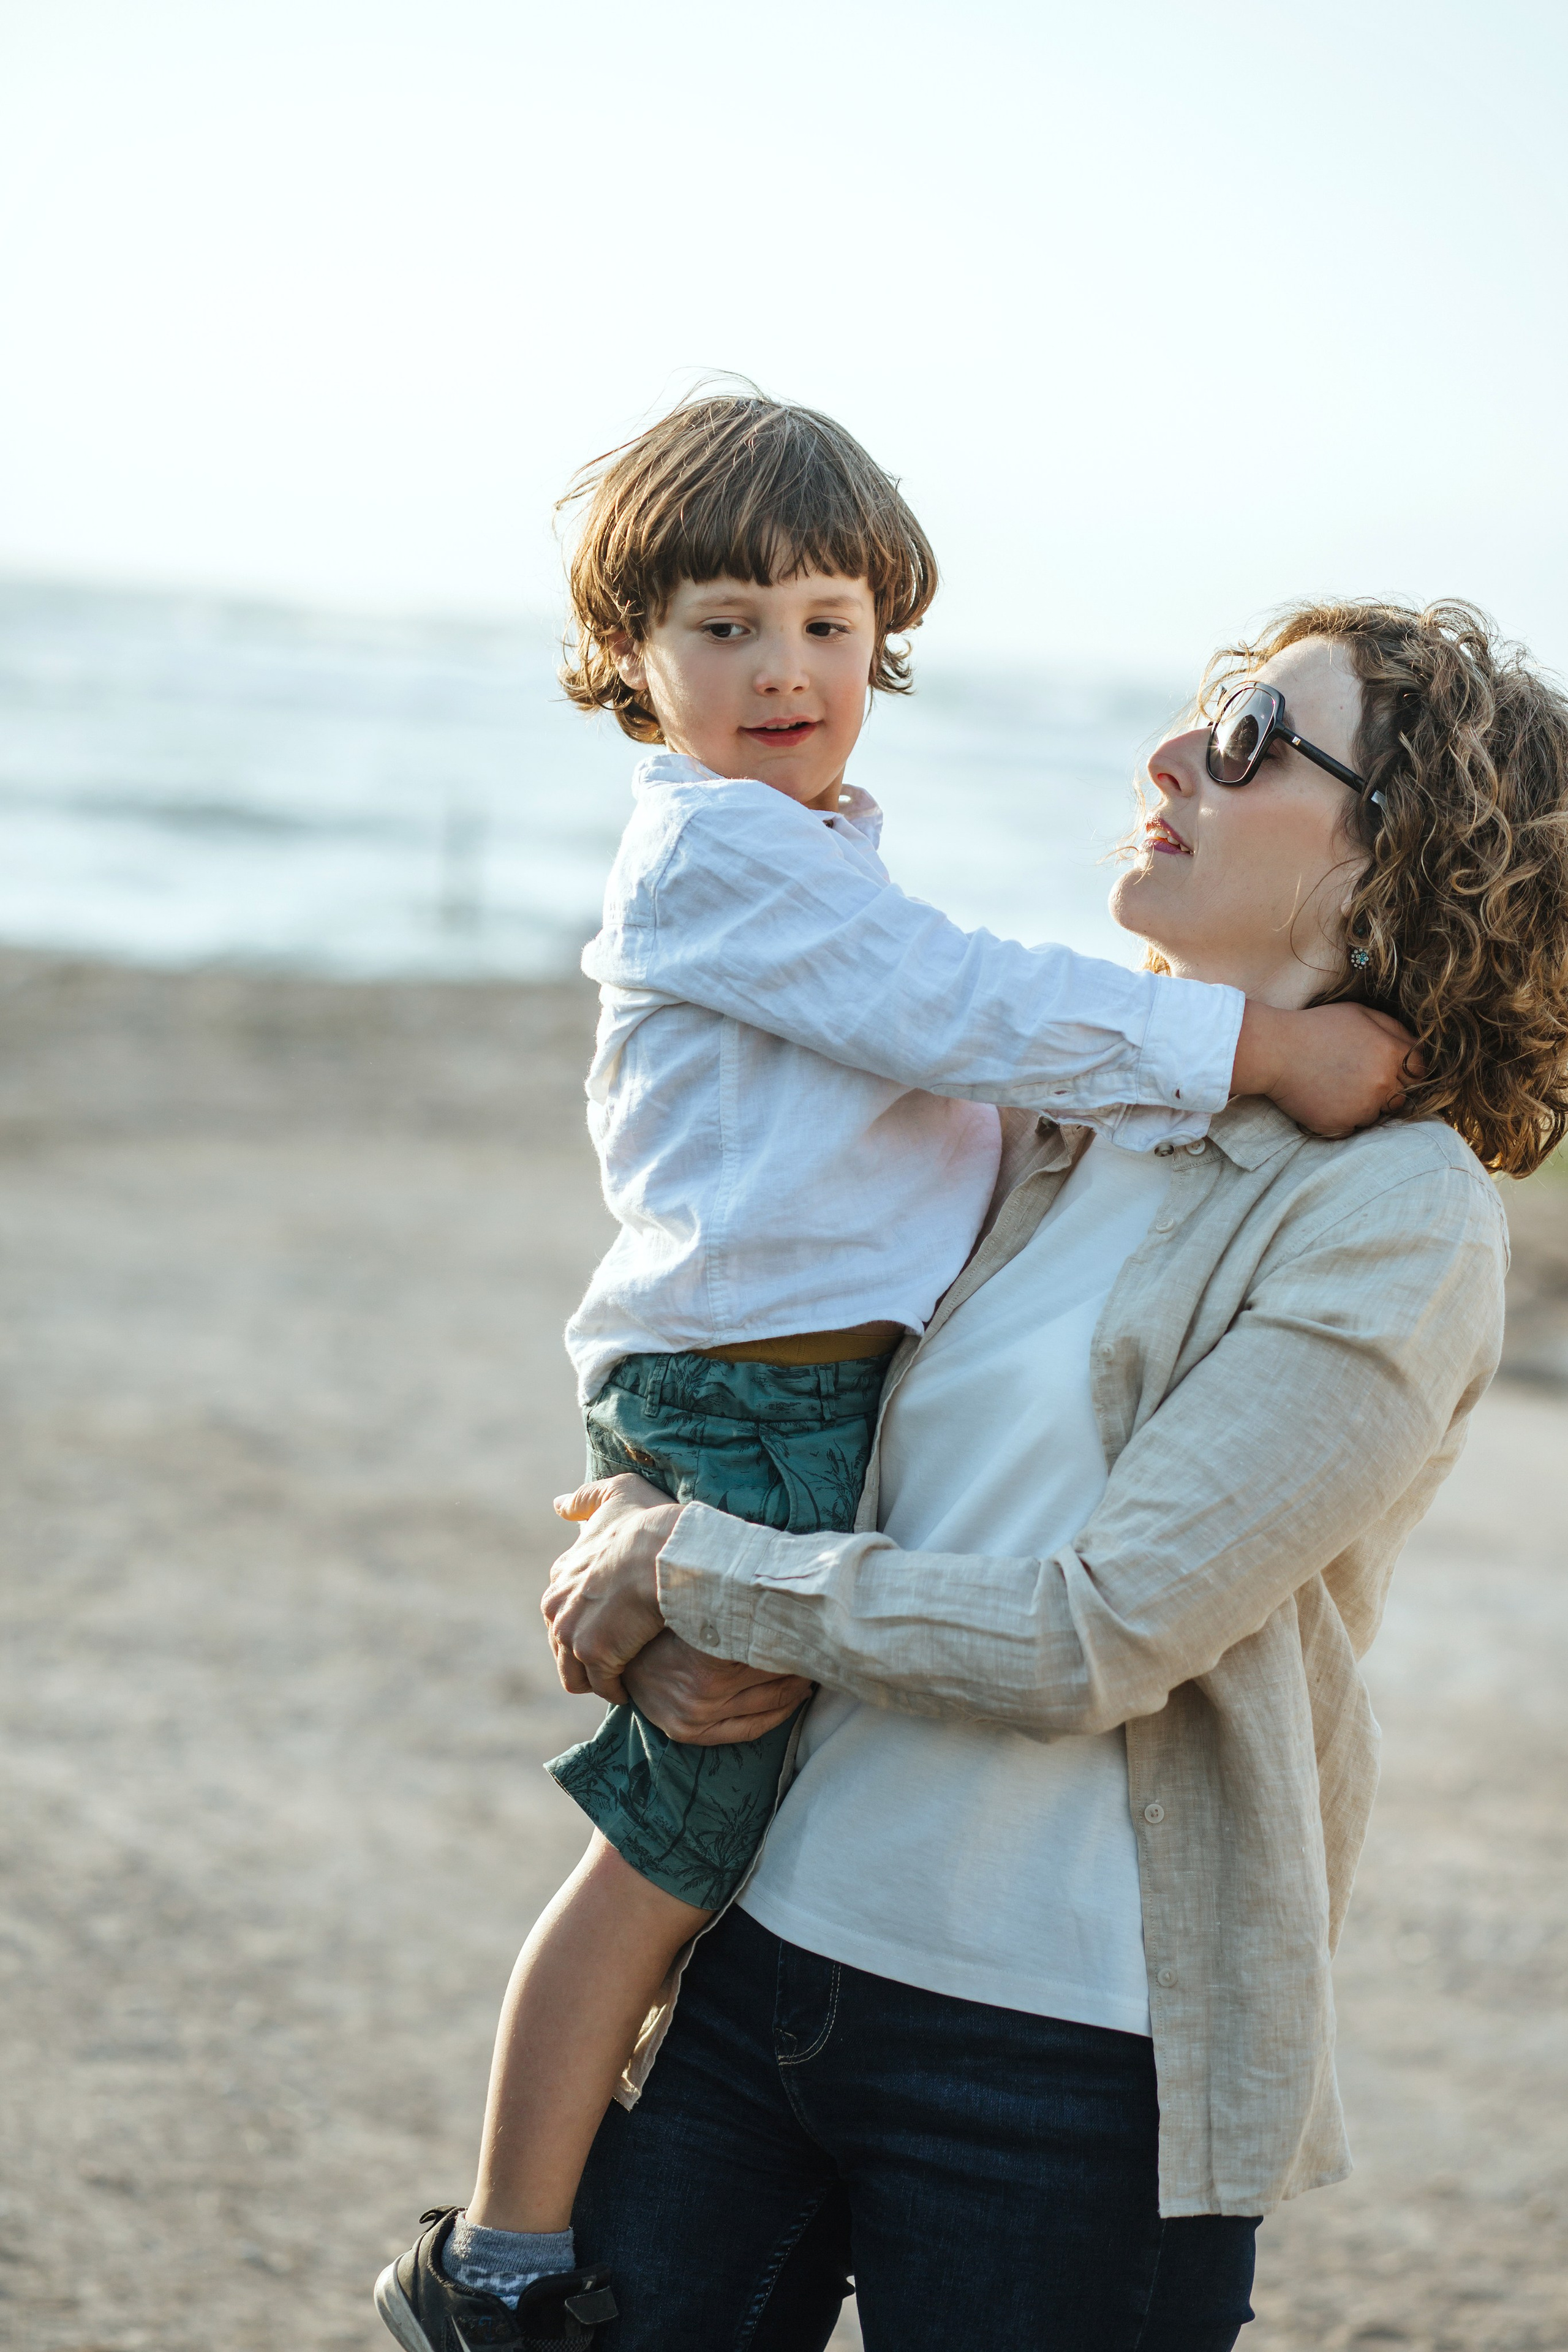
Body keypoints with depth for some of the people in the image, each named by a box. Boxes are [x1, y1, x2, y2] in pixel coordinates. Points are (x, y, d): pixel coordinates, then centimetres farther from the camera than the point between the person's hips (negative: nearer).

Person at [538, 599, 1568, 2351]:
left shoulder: (1398, 1217, -10)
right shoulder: (1048, 1117, 9)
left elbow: (1099, 1636, -17)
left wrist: (685, 1564, -9)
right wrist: (703, 1646, -7)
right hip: (769, 1958, 5)